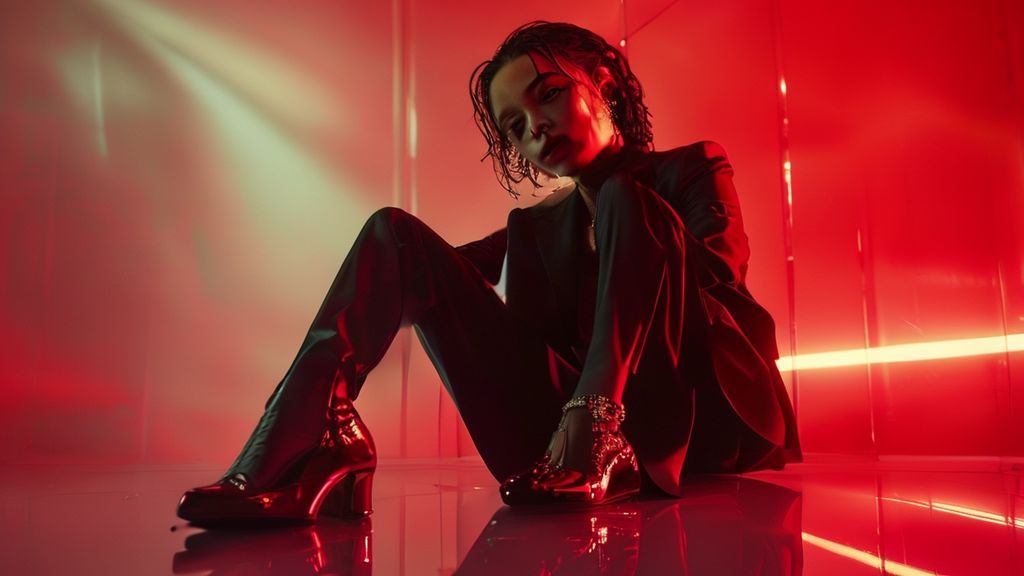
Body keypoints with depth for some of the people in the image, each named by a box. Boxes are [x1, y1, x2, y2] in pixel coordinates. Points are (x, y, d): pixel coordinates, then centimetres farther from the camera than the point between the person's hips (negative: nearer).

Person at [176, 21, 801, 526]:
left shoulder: (695, 170, 10)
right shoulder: (536, 228, 21)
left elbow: (719, 277, -8)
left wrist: (599, 402, -23)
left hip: (698, 416, -3)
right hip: (570, 449, 3)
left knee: (624, 199, -19)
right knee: (396, 233, -4)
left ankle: (609, 450, -33)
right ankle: (290, 455, -24)